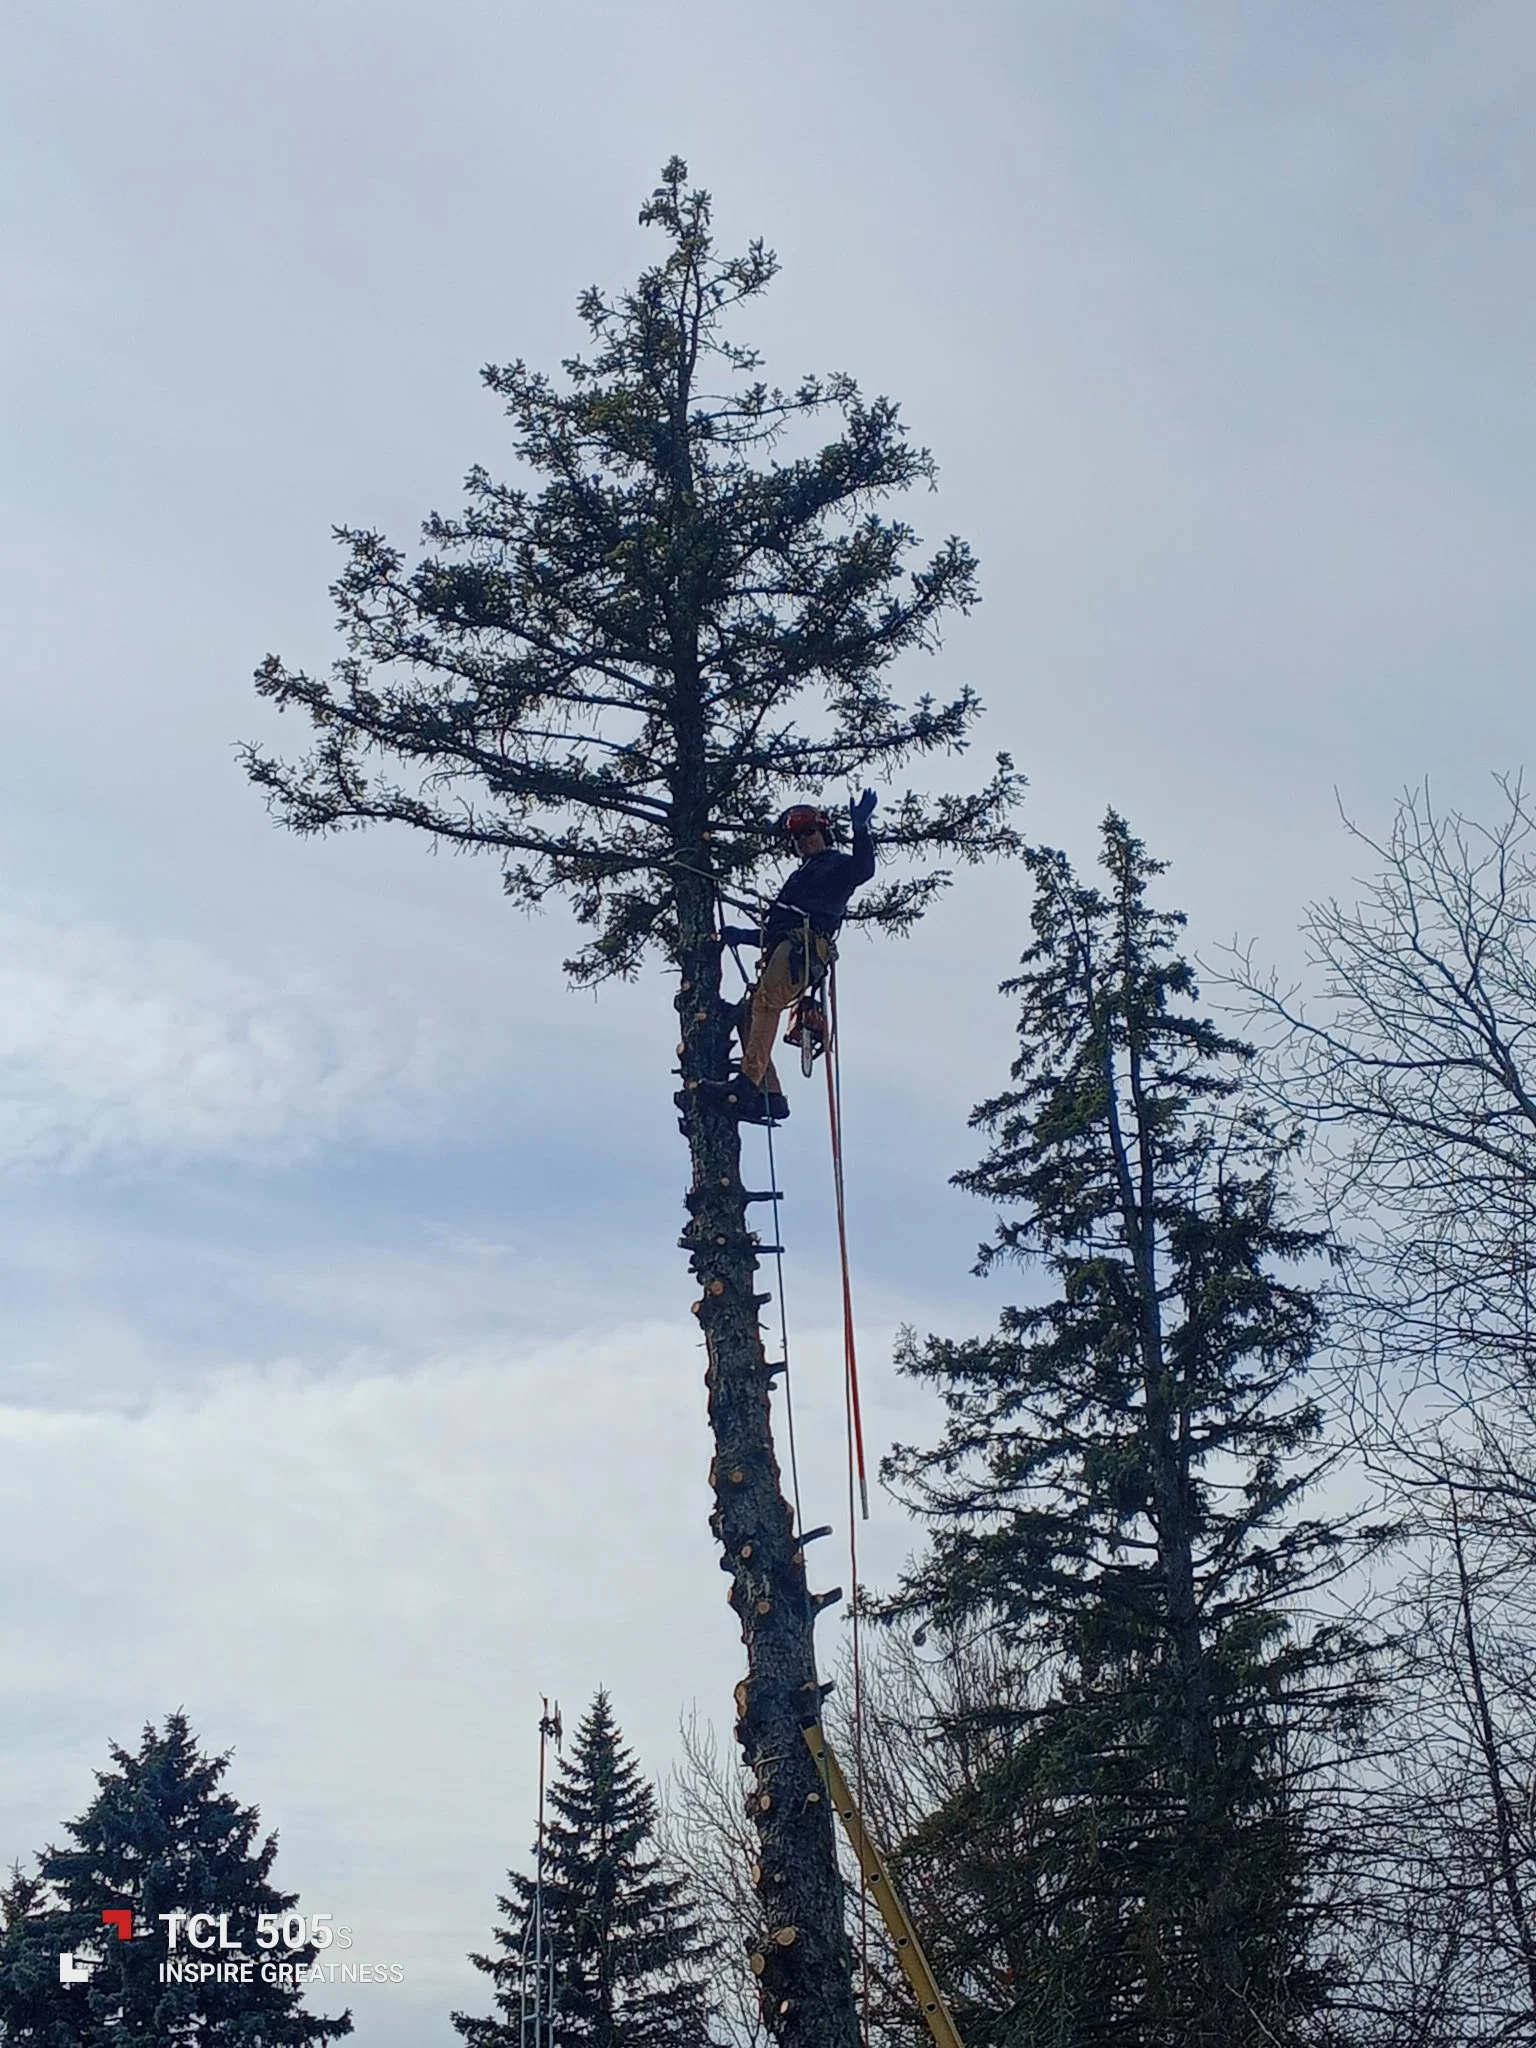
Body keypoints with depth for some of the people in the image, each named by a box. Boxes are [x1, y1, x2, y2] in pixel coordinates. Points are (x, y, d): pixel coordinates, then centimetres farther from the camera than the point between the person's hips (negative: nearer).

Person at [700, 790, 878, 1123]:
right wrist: (741, 936, 33)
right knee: (749, 1012, -3)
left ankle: (747, 1083, -39)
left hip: (804, 948, -9)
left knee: (765, 1001, -27)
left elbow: (863, 868, -14)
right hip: (783, 949, 9)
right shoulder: (803, 876, 39)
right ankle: (771, 1096, -10)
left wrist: (860, 828, -26)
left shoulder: (838, 865, 12)